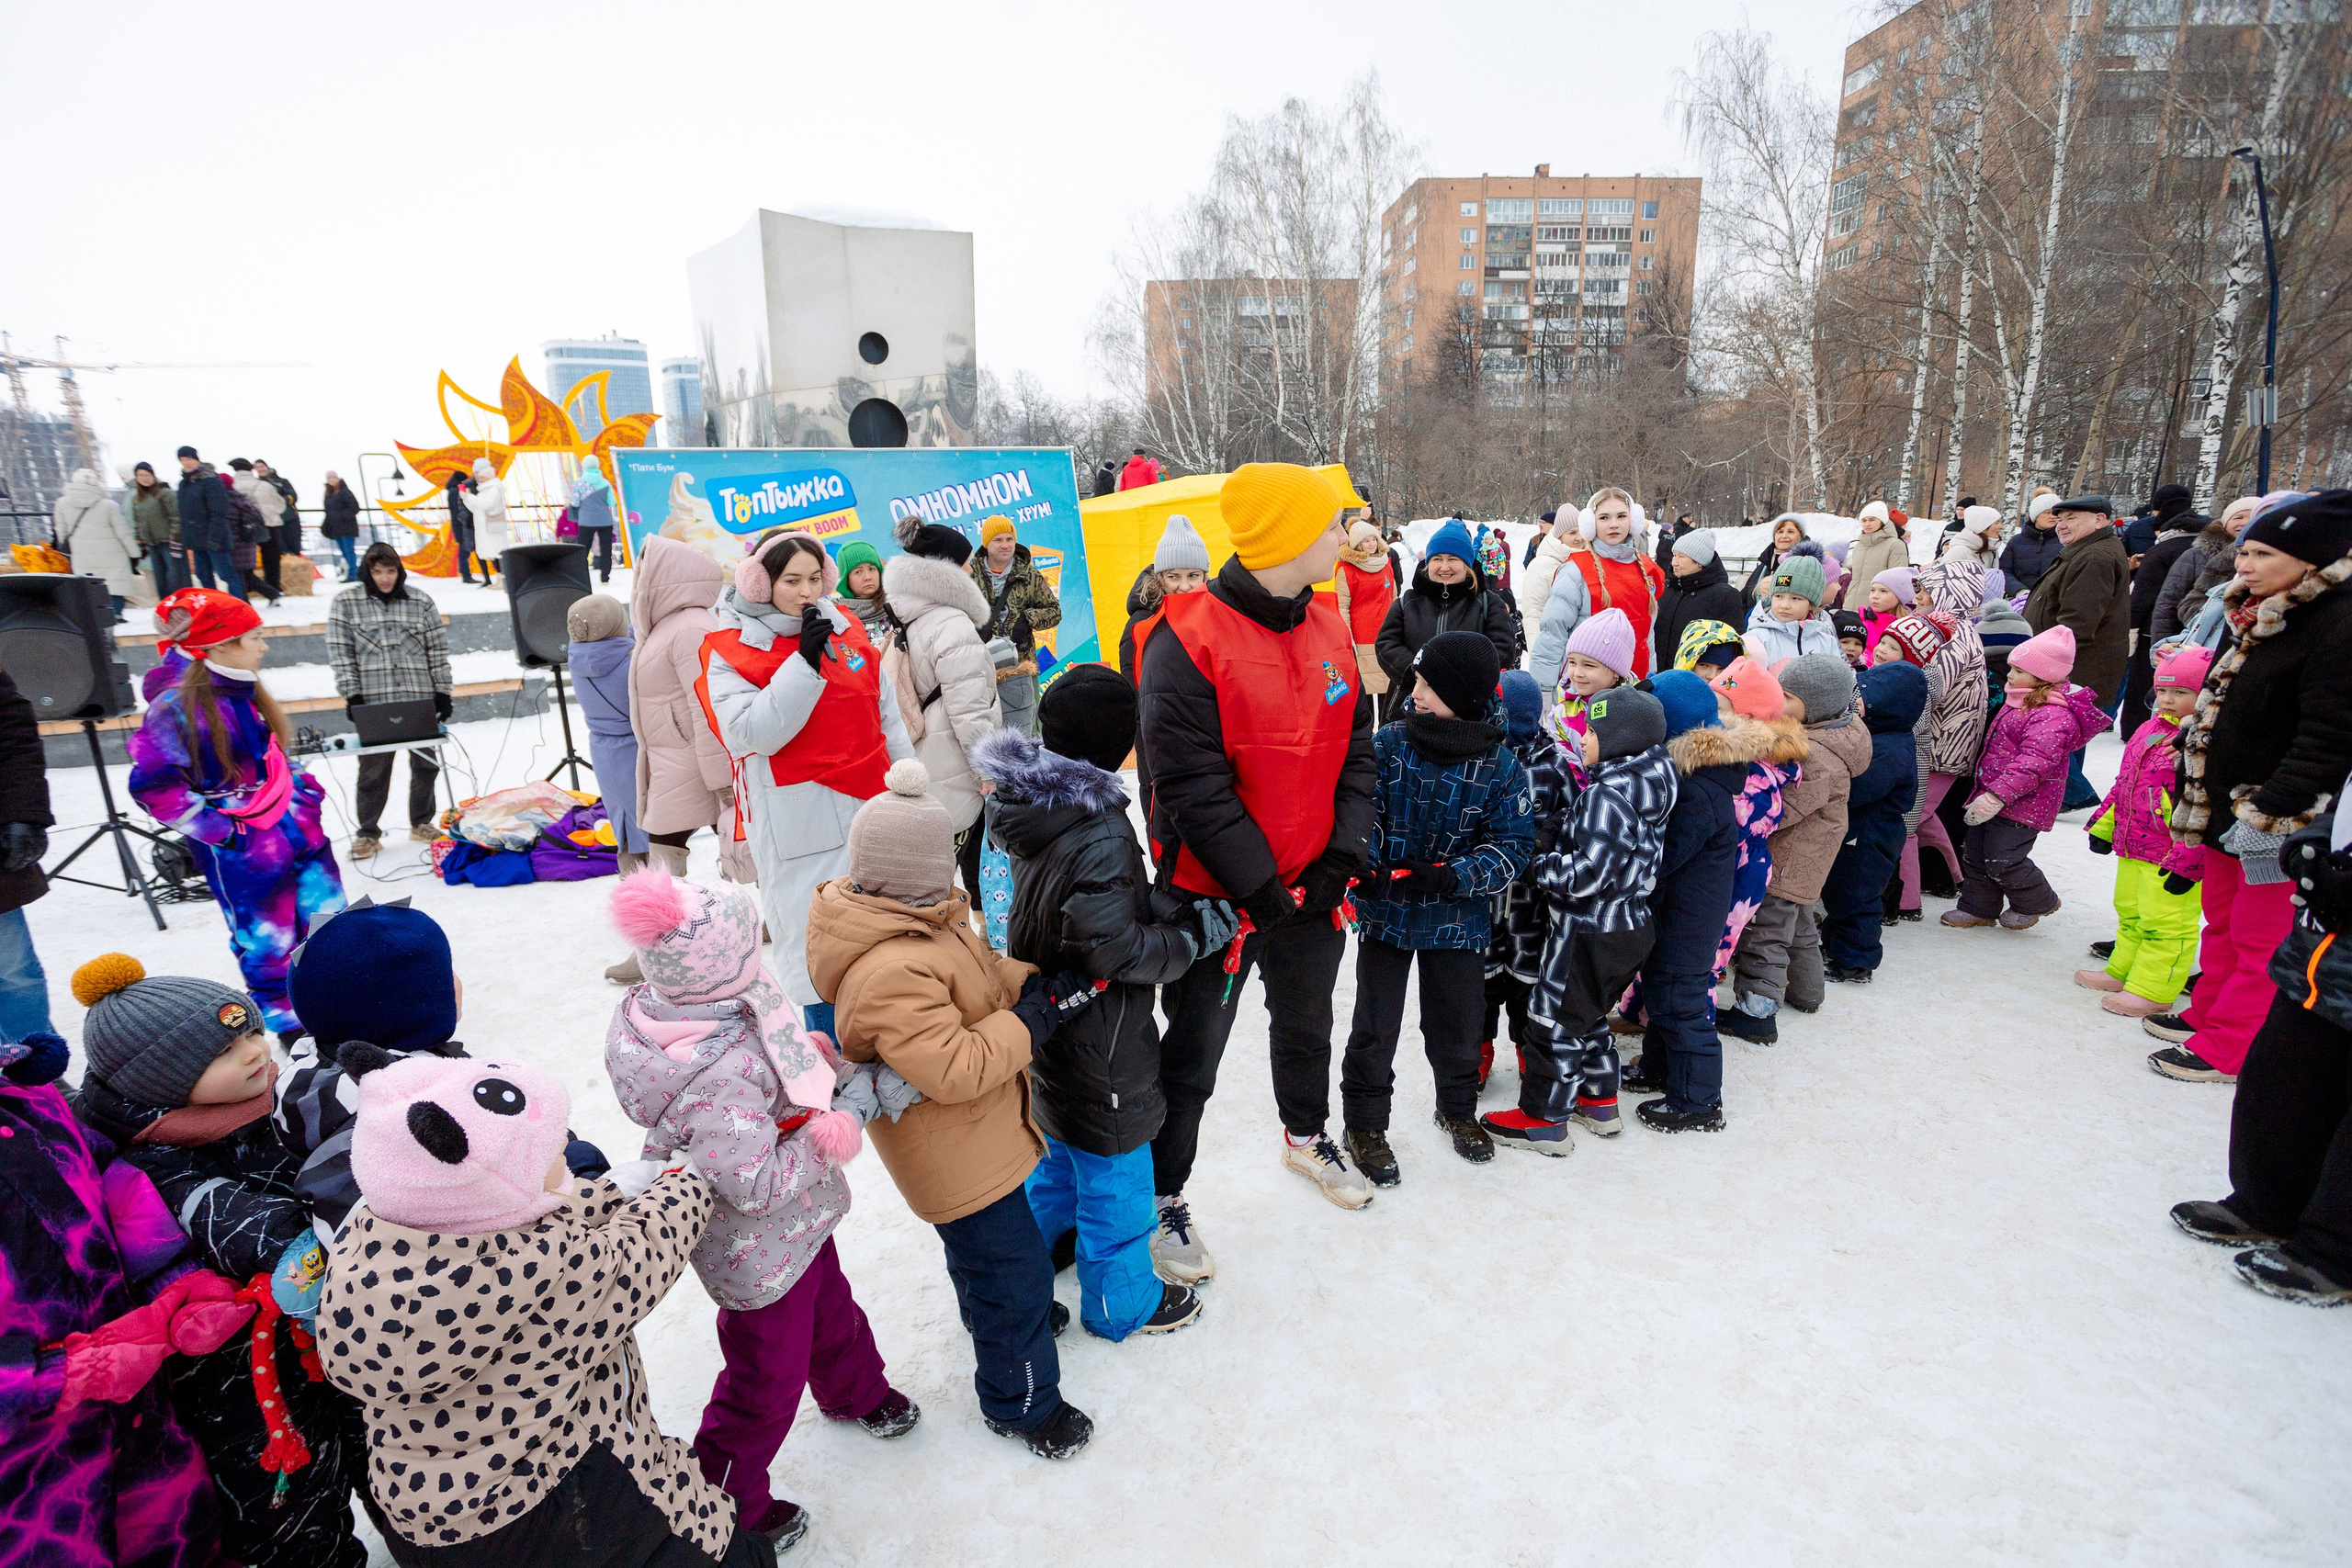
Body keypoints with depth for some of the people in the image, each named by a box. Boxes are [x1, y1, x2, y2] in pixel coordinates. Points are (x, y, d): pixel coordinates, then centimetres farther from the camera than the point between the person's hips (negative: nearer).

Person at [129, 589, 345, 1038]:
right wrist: (220, 829, -18)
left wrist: (307, 796, 9)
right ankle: (279, 1013, 26)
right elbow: (153, 786, -17)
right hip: (241, 851, -7)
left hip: (301, 833, 7)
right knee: (267, 938, 7)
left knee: (330, 922, 14)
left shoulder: (249, 694, 7)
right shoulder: (175, 710, -16)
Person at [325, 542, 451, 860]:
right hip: (374, 702, -2)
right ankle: (368, 833, 14)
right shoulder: (345, 603, 0)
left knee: (425, 763, 10)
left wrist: (443, 691, 2)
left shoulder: (421, 601, 4)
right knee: (373, 769, 2)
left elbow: (438, 649, 7)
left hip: (420, 699, 2)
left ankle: (421, 823, 25)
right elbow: (341, 653, 0)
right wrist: (352, 695, -6)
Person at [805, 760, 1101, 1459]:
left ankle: (1014, 1308, 59)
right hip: (957, 1158, -10)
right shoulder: (891, 974, -37)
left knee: (983, 1245, 33)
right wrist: (1036, 1016, -28)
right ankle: (1020, 1401, 26)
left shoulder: (923, 925, -5)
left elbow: (981, 971, 7)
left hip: (970, 1137, 10)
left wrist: (1033, 981, -12)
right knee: (1011, 1264, 5)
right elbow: (955, 1068, -37)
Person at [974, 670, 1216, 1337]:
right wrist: (1204, 928, -19)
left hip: (1045, 1019, 9)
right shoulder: (1099, 837, -32)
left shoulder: (1033, 803, -4)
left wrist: (1159, 905, 2)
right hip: (1096, 1044, -8)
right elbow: (1120, 952, -29)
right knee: (1113, 1168, 12)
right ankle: (1122, 1300, 33)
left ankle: (1048, 1236, 53)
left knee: (1060, 1139, 30)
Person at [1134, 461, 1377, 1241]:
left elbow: (1356, 748, 5)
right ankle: (1163, 1198, 31)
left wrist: (1342, 854, -6)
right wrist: (1259, 886, -19)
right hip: (1215, 893, -6)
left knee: (1306, 1024, 27)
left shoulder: (1330, 629, 2)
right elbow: (1192, 787, -22)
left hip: (1313, 885, 7)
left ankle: (1307, 1135, 53)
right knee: (1192, 1054, 10)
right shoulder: (1186, 643, -21)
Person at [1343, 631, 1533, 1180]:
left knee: (1457, 1022, 17)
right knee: (1375, 1024, 8)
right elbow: (1362, 812, -9)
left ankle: (1458, 1108, 43)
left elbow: (1513, 845, -9)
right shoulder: (1389, 744, -9)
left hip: (1459, 919, 1)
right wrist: (1363, 866, -28)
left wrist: (1452, 877, -24)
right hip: (1385, 911, 0)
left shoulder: (1501, 766, -9)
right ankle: (1364, 1123, 26)